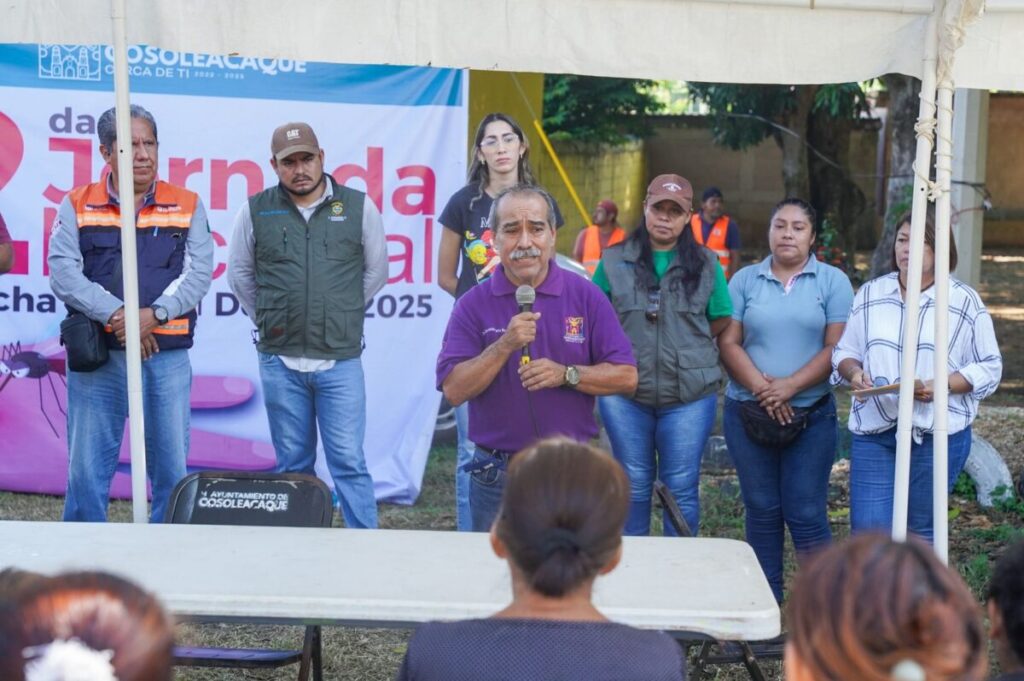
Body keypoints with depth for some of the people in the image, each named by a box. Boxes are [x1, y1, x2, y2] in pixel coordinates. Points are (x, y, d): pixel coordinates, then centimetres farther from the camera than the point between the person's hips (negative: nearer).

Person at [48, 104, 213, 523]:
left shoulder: (187, 206, 8)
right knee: (87, 468, 3)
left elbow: (199, 273, -1)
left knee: (172, 469, 5)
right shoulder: (77, 206, 7)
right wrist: (115, 315, -17)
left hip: (168, 357, 0)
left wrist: (155, 315, -17)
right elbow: (63, 273, -4)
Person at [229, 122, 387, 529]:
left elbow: (376, 271, 13)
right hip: (280, 361, 1)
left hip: (341, 359, -1)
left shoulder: (359, 207, 1)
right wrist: (268, 319, 14)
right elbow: (240, 274, 17)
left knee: (349, 461, -2)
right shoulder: (256, 212, 3)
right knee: (293, 464, 10)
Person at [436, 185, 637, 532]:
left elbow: (626, 376, -2)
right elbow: (453, 390, -9)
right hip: (496, 474, 0)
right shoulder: (473, 305, -2)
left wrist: (567, 374, -16)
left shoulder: (586, 296, 0)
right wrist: (504, 346, -20)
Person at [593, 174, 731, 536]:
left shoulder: (706, 264, 5)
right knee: (633, 486, 12)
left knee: (682, 489, 6)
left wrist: (687, 352, 2)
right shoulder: (614, 261, 4)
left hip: (689, 396, 0)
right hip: (624, 393, 1)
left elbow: (720, 324, 8)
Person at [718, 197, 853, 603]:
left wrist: (790, 386, -16)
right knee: (761, 512, 8)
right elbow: (728, 343, 0)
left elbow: (837, 348, -5)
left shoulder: (833, 282, 2)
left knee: (806, 514, -3)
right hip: (748, 413, 2)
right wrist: (762, 389, -14)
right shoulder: (745, 280, 7)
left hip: (812, 416, -2)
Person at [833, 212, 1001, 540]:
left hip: (939, 432, -2)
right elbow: (844, 352, 12)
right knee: (867, 533, -4)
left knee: (921, 532, 10)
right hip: (873, 430, 2)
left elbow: (988, 367, -1)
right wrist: (853, 372, -12)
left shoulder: (964, 301, 0)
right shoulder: (870, 294, 8)